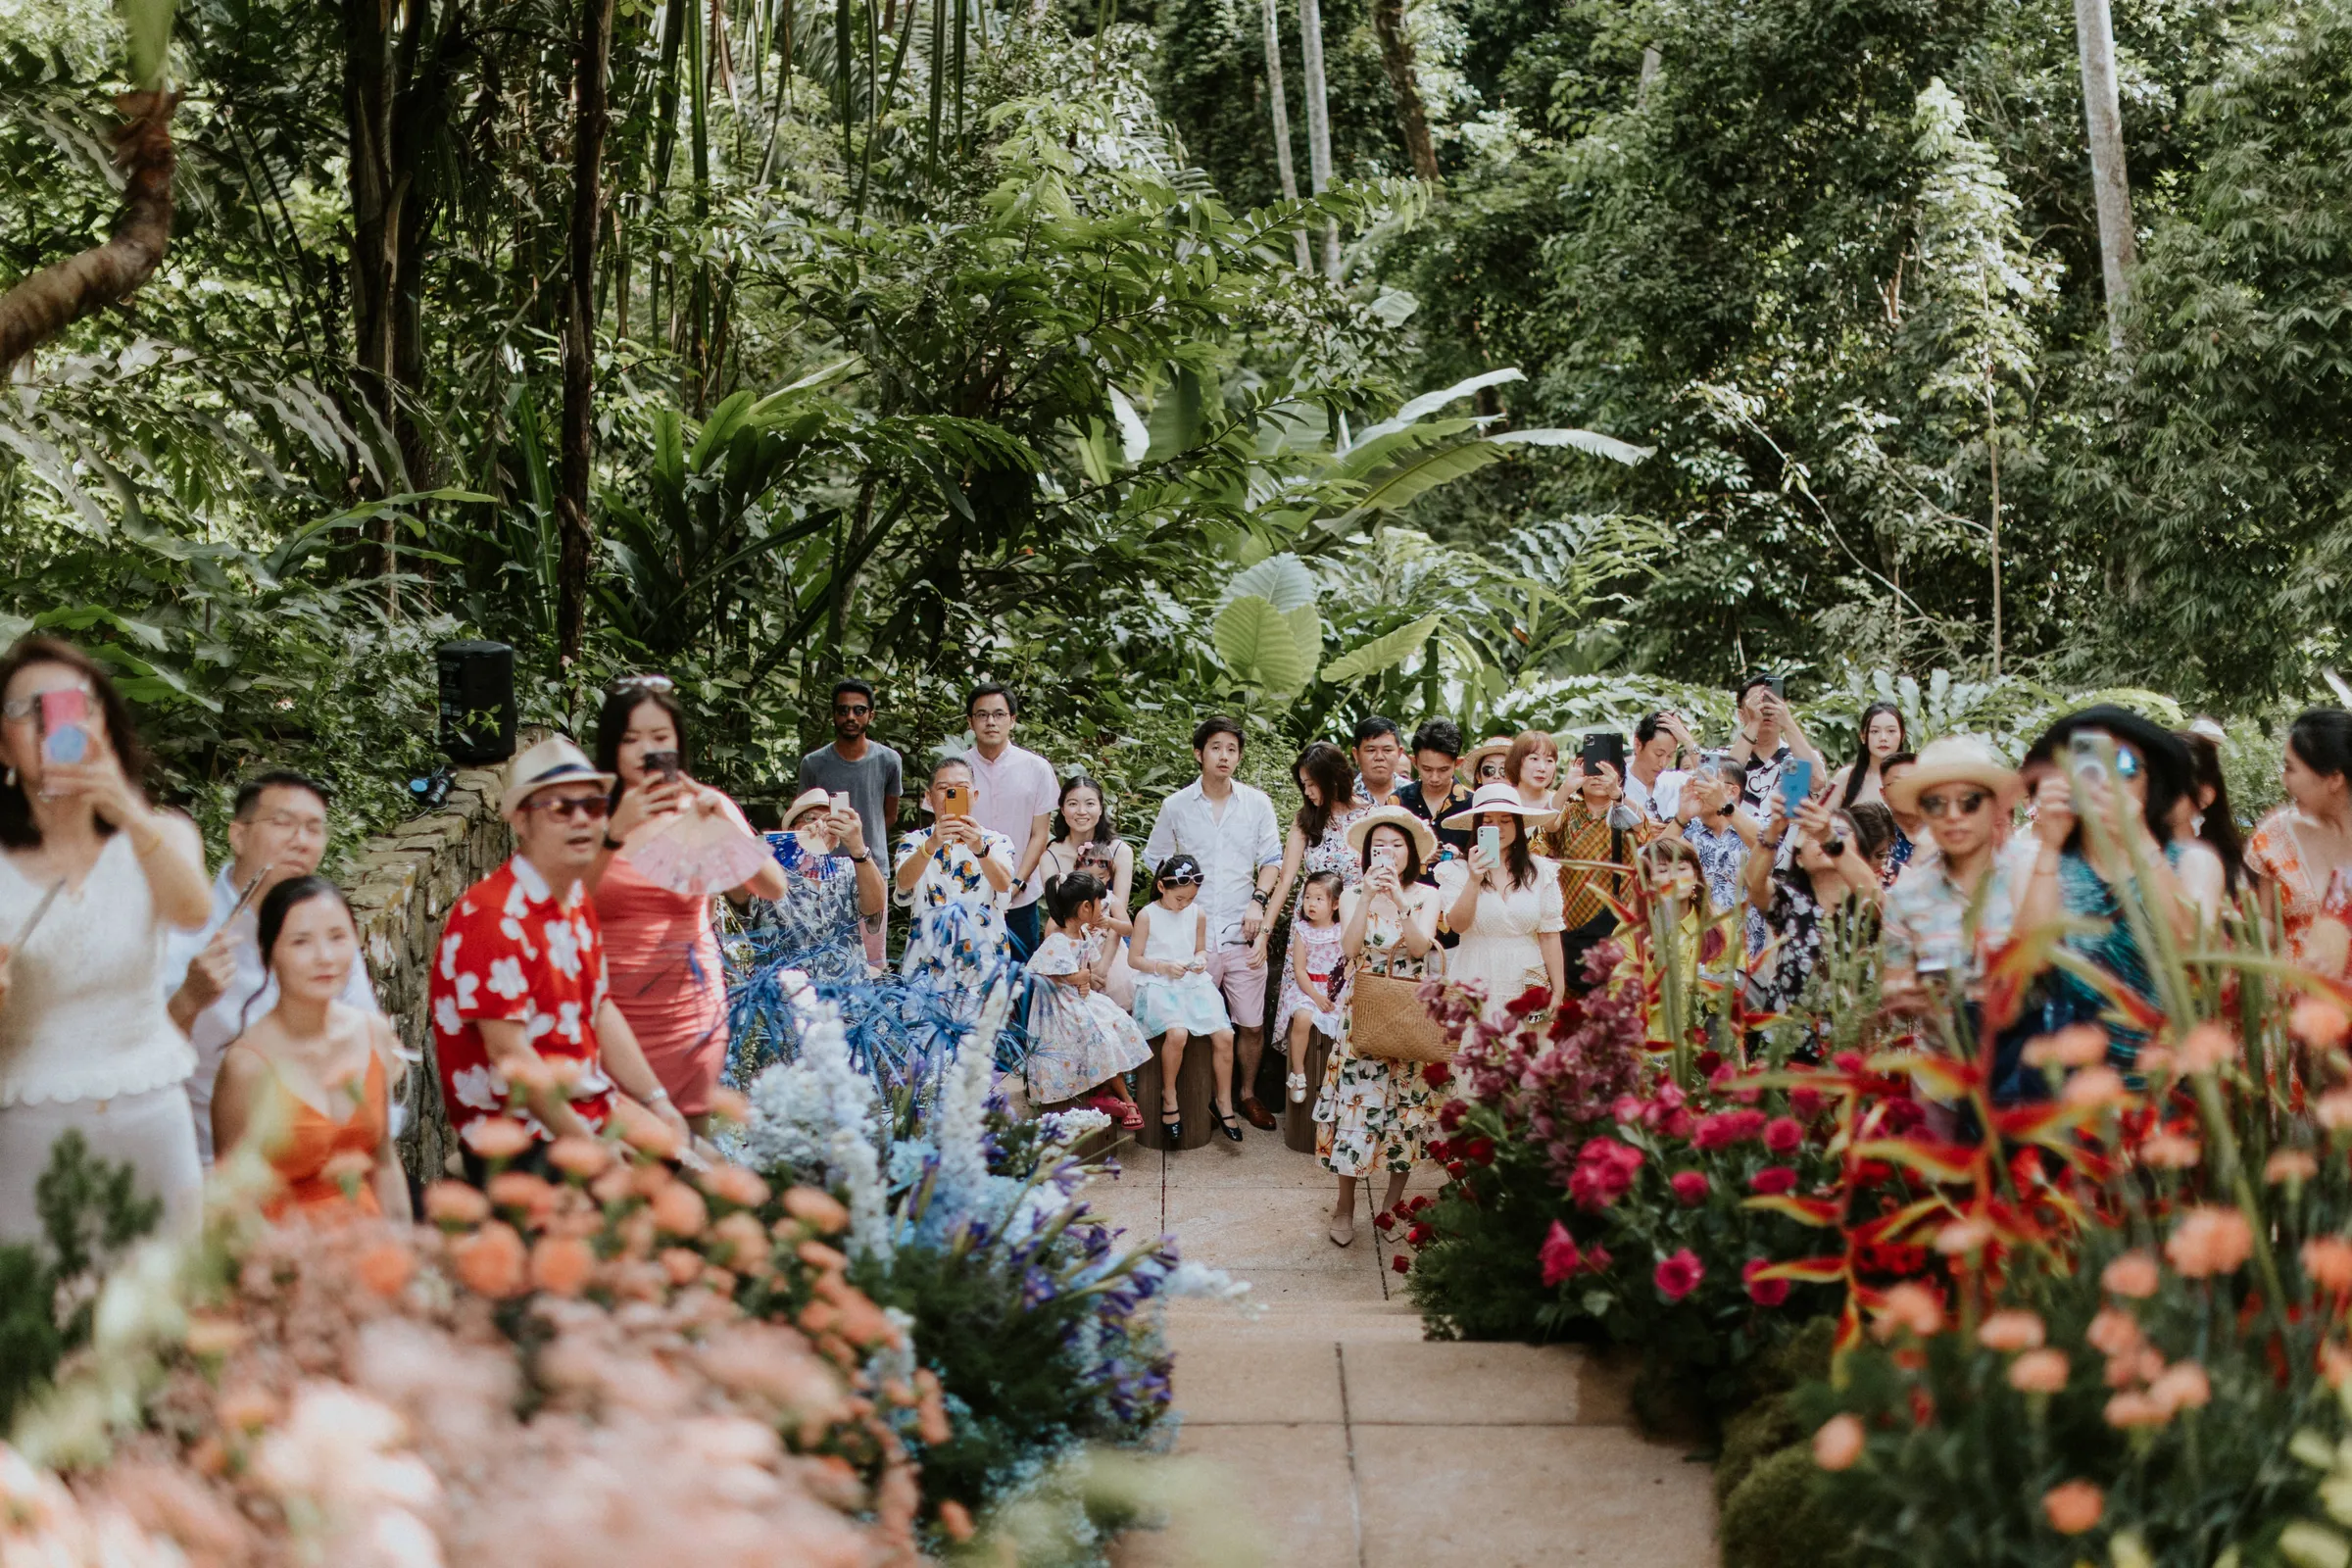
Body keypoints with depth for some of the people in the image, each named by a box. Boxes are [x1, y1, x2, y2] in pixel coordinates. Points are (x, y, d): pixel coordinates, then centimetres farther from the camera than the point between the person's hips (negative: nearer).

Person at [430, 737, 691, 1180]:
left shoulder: (578, 900, 12)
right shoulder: (492, 914, -18)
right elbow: (510, 1055, -21)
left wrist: (658, 1104, 5)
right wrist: (591, 1146, -21)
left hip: (594, 1108, 9)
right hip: (521, 1139, -9)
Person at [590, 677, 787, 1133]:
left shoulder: (703, 809, 6)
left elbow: (774, 888, -6)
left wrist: (722, 817, -17)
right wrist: (617, 831, -24)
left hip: (691, 1008, 2)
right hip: (610, 1010, -2)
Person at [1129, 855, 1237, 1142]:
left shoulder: (1198, 914, 8)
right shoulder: (1147, 916, -4)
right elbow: (1134, 958, -1)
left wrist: (1201, 960, -3)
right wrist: (1164, 966, -15)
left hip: (1194, 984, 5)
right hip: (1158, 987, -4)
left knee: (1224, 1035, -15)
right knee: (1177, 1033, -32)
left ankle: (1224, 1101, 3)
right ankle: (1168, 1097, -9)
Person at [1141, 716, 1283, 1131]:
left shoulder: (1257, 803, 6)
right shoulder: (1176, 806, 4)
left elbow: (1272, 859, 9)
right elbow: (1156, 860, 12)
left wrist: (1258, 900, -6)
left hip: (1242, 933, 1)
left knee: (1251, 1024, 4)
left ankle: (1248, 1094, 23)